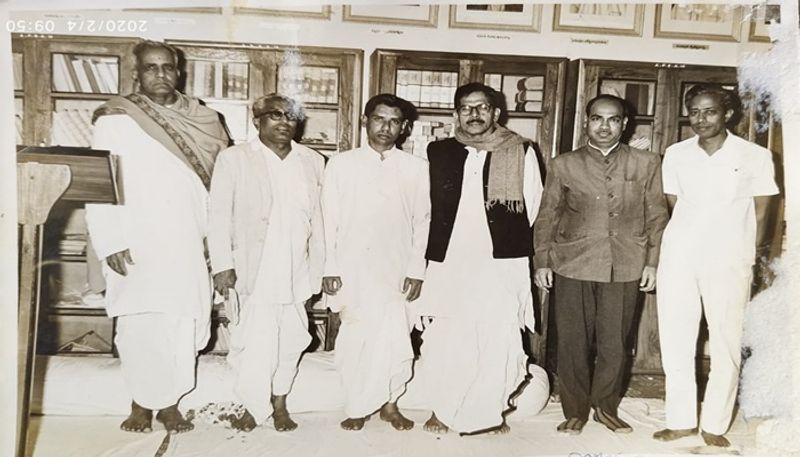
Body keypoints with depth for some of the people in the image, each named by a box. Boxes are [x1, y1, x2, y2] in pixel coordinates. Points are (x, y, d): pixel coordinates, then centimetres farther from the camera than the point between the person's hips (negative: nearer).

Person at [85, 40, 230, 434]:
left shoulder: (198, 120, 8)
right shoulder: (115, 121, -1)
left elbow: (209, 181, 9)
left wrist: (212, 233, 4)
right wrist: (111, 242, -13)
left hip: (186, 245, 3)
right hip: (136, 246, -2)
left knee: (181, 324, 5)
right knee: (140, 326, 2)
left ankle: (169, 402, 21)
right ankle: (142, 402, 22)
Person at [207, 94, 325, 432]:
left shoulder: (312, 161, 9)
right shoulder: (234, 158, 2)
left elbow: (319, 216, 7)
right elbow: (219, 215, -2)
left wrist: (320, 266, 4)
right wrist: (222, 265, -8)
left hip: (296, 271, 3)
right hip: (251, 270, -2)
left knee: (290, 340, 9)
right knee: (253, 342, -1)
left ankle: (280, 406, 24)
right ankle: (253, 407, 18)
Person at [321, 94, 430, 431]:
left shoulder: (417, 168, 5)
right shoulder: (341, 164, 4)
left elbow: (422, 222, 6)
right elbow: (329, 219, 3)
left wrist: (416, 270, 0)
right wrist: (329, 269, -2)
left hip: (395, 270, 1)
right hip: (352, 268, 0)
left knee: (392, 337, -3)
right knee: (356, 338, -1)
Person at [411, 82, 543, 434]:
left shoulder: (521, 152, 3)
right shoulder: (437, 152, 8)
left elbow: (531, 207, 8)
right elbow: (424, 207, 14)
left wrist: (506, 239, 11)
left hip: (502, 264, -1)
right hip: (448, 263, 2)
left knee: (498, 341, 1)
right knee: (445, 342, 6)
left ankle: (491, 413, 21)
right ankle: (444, 410, 25)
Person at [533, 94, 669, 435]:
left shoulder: (647, 163, 7)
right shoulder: (564, 165, 7)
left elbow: (657, 215, 8)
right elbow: (546, 216, 7)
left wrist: (653, 262, 2)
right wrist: (542, 261, 2)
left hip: (625, 267, 1)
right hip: (573, 265, 0)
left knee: (615, 342, 8)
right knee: (573, 342, 5)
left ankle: (606, 407, 27)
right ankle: (575, 411, 20)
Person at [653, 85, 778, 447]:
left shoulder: (755, 157, -1)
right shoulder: (675, 154, 5)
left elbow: (759, 216, 5)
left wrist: (746, 257, 5)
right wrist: (691, 238, 11)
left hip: (728, 263, -2)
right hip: (678, 259, 2)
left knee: (726, 345, 3)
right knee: (674, 342, 5)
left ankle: (714, 425, 18)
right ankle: (681, 420, 19)